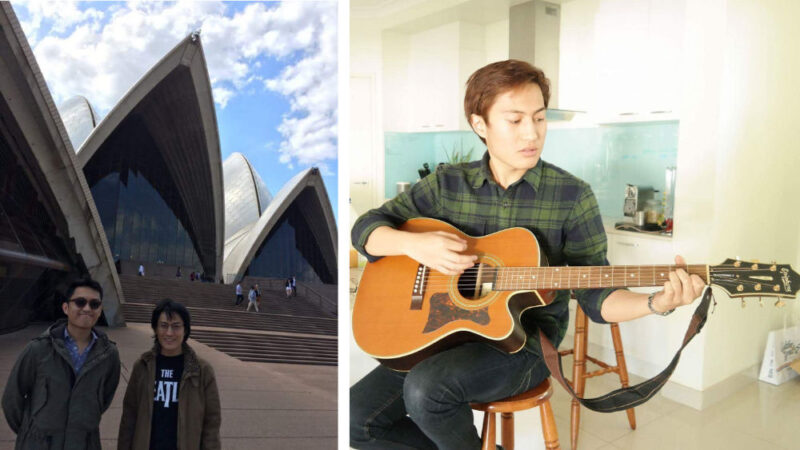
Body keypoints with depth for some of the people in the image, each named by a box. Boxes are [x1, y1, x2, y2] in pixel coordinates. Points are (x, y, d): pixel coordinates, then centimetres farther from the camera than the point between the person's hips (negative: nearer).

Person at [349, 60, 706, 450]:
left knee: (424, 388, -30)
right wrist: (413, 244, -17)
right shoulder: (447, 183, 2)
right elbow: (367, 228, 3)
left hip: (525, 340, -3)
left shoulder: (572, 196, -5)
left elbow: (594, 294, -4)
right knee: (356, 418, -11)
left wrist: (656, 302, -24)